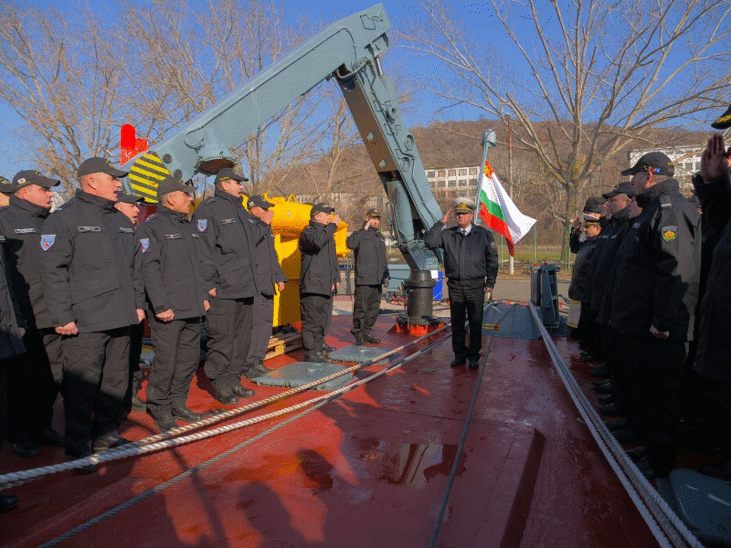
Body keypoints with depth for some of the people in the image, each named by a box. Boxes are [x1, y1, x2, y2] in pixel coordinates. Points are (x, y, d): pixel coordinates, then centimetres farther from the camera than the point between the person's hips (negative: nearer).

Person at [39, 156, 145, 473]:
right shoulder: (65, 218, -5)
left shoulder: (119, 220, 18)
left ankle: (107, 435, 29)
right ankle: (79, 448, 16)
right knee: (82, 389, 0)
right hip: (85, 323, -7)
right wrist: (62, 316, -14)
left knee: (116, 382, 14)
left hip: (120, 320, 7)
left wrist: (138, 303, 16)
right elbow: (52, 271, -10)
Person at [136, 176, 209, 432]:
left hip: (193, 309, 8)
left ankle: (178, 403, 26)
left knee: (189, 358, 12)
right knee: (166, 361, -1)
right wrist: (160, 305, -17)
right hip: (168, 311, -8)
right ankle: (159, 408, 16)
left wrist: (203, 295, 18)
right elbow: (149, 268, -13)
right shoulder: (152, 226, -6)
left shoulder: (187, 227, 18)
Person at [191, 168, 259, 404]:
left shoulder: (242, 212, 20)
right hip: (223, 289, -9)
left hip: (246, 288, 9)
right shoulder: (209, 209, -7)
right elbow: (203, 249, -14)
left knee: (242, 337, 14)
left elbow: (255, 237, 34)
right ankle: (222, 386, 11)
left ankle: (234, 381, 26)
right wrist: (210, 284, -18)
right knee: (222, 339, -2)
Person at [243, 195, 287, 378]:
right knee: (253, 324, -7)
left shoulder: (267, 229, 20)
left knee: (266, 323, 12)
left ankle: (257, 360, 22)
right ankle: (247, 364, 3)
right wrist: (264, 223, -21)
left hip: (267, 286, 9)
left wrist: (279, 277, 19)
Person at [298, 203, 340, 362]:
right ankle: (310, 352, -6)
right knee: (312, 319, -9)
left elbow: (333, 258, 29)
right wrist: (332, 225, -19)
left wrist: (336, 278, 21)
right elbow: (317, 241, -30)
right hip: (312, 285, -9)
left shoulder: (328, 233, 23)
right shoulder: (308, 232, -5)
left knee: (324, 317, 16)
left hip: (326, 285, 9)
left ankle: (320, 345, 29)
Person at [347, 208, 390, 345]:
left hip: (377, 280, 7)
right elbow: (351, 244, -23)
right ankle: (358, 335, 4)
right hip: (363, 279, -7)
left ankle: (366, 333, 20)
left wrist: (386, 274, 22)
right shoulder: (360, 234, 0)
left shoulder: (380, 236, 22)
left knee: (374, 308, 10)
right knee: (361, 309, -6)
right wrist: (364, 229, -17)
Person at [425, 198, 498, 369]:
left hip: (475, 286, -1)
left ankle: (474, 357, 15)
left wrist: (490, 284, 1)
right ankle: (459, 355, 20)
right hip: (455, 286, 2)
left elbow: (492, 260, 7)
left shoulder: (484, 234, 5)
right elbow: (429, 242, -4)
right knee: (457, 323, 7)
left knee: (475, 323, 3)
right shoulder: (447, 235, 8)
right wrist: (441, 222, -6)